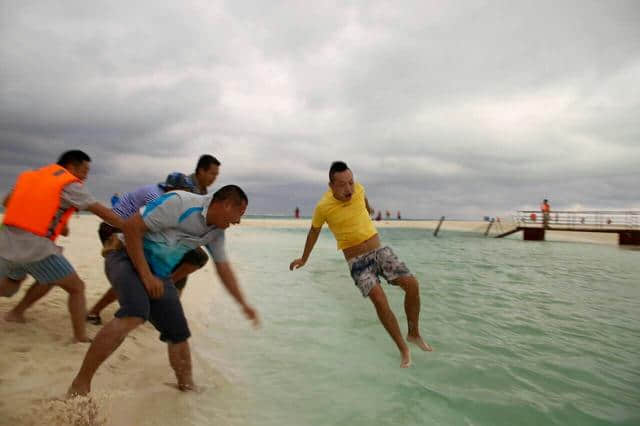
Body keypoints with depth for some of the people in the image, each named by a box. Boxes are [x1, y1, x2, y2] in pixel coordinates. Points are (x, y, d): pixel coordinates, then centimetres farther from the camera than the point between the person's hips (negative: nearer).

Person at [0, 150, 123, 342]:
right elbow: (102, 212, -5)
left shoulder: (30, 175, 17)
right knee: (77, 288, 5)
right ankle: (81, 338, 3)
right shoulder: (71, 185, -2)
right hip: (36, 246, -7)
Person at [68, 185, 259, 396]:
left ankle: (187, 386, 23)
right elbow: (131, 226, -22)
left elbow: (224, 268, 14)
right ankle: (79, 385, -21)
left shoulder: (216, 231, 5)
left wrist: (244, 304, 14)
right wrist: (145, 275, -20)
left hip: (158, 275, 8)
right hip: (128, 257, -7)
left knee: (179, 335, 4)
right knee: (133, 315, -33)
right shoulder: (180, 203, -22)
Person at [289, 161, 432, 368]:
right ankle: (403, 349, -8)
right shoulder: (323, 207, -14)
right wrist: (304, 259, 18)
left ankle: (414, 333, 9)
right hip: (357, 261, -4)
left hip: (380, 250, 4)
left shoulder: (358, 189, -6)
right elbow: (314, 232, 5)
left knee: (412, 283, -12)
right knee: (379, 299, -23)